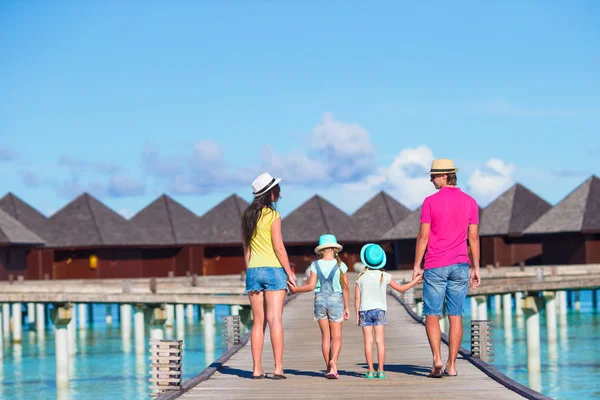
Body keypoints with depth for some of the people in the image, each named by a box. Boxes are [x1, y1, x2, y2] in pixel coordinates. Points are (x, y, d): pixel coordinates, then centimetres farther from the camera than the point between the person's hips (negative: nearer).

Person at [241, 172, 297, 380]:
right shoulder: (272, 216, -8)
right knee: (275, 320, -7)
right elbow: (279, 247, -11)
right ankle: (278, 368, -12)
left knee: (258, 322, 7)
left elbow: (246, 247, 13)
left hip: (253, 271, 5)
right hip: (273, 269, -5)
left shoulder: (248, 216, 10)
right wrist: (289, 273, -4)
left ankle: (257, 369, 3)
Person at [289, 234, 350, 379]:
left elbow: (311, 286, -7)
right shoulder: (341, 266, -3)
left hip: (320, 300, 1)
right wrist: (347, 308, 6)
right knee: (336, 336, 1)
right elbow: (345, 289, -1)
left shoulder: (316, 265, -2)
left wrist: (295, 289, 7)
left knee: (325, 335, 9)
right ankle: (333, 361, -24)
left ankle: (328, 367, 9)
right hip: (336, 300, -1)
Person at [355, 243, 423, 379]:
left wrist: (357, 314, 6)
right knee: (380, 341, 1)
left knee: (368, 341, 0)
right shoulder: (384, 276, -1)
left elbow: (357, 297, -2)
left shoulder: (361, 277, -3)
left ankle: (371, 371, -2)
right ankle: (380, 370, -3)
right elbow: (400, 288, 7)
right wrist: (414, 281, 19)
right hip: (379, 309, 0)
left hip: (364, 310, 0)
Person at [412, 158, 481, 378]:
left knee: (432, 315, 3)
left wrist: (417, 266, -1)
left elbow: (423, 236, -7)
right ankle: (451, 365, 5)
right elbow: (474, 238, 4)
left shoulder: (431, 201, -7)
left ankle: (437, 359, -13)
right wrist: (476, 268, 9)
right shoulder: (470, 202, 4)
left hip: (435, 266, -3)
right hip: (460, 266, 3)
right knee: (455, 316, 6)